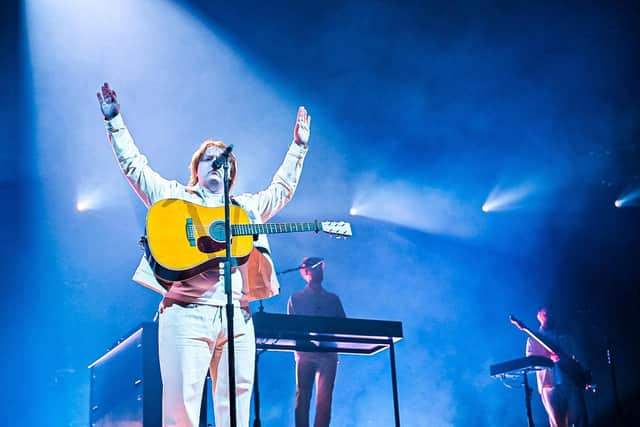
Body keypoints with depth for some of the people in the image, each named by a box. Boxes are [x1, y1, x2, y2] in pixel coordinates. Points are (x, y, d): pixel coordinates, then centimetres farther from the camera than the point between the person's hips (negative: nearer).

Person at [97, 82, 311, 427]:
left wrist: (299, 146, 38)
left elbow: (282, 188, 38)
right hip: (187, 314, -4)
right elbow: (133, 165, 16)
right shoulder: (173, 197, 17)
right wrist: (114, 120, 11)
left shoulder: (247, 207, 26)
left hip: (237, 318, 4)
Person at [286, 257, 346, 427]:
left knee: (324, 398, -10)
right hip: (305, 353, -1)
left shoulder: (333, 299, 18)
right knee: (303, 396, -2)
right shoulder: (296, 299, 13)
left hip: (328, 354, 1)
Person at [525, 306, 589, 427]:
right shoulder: (533, 339, 11)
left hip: (572, 382, 3)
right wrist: (549, 359, -17)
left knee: (580, 417, -7)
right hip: (550, 385, -3)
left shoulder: (563, 336, 22)